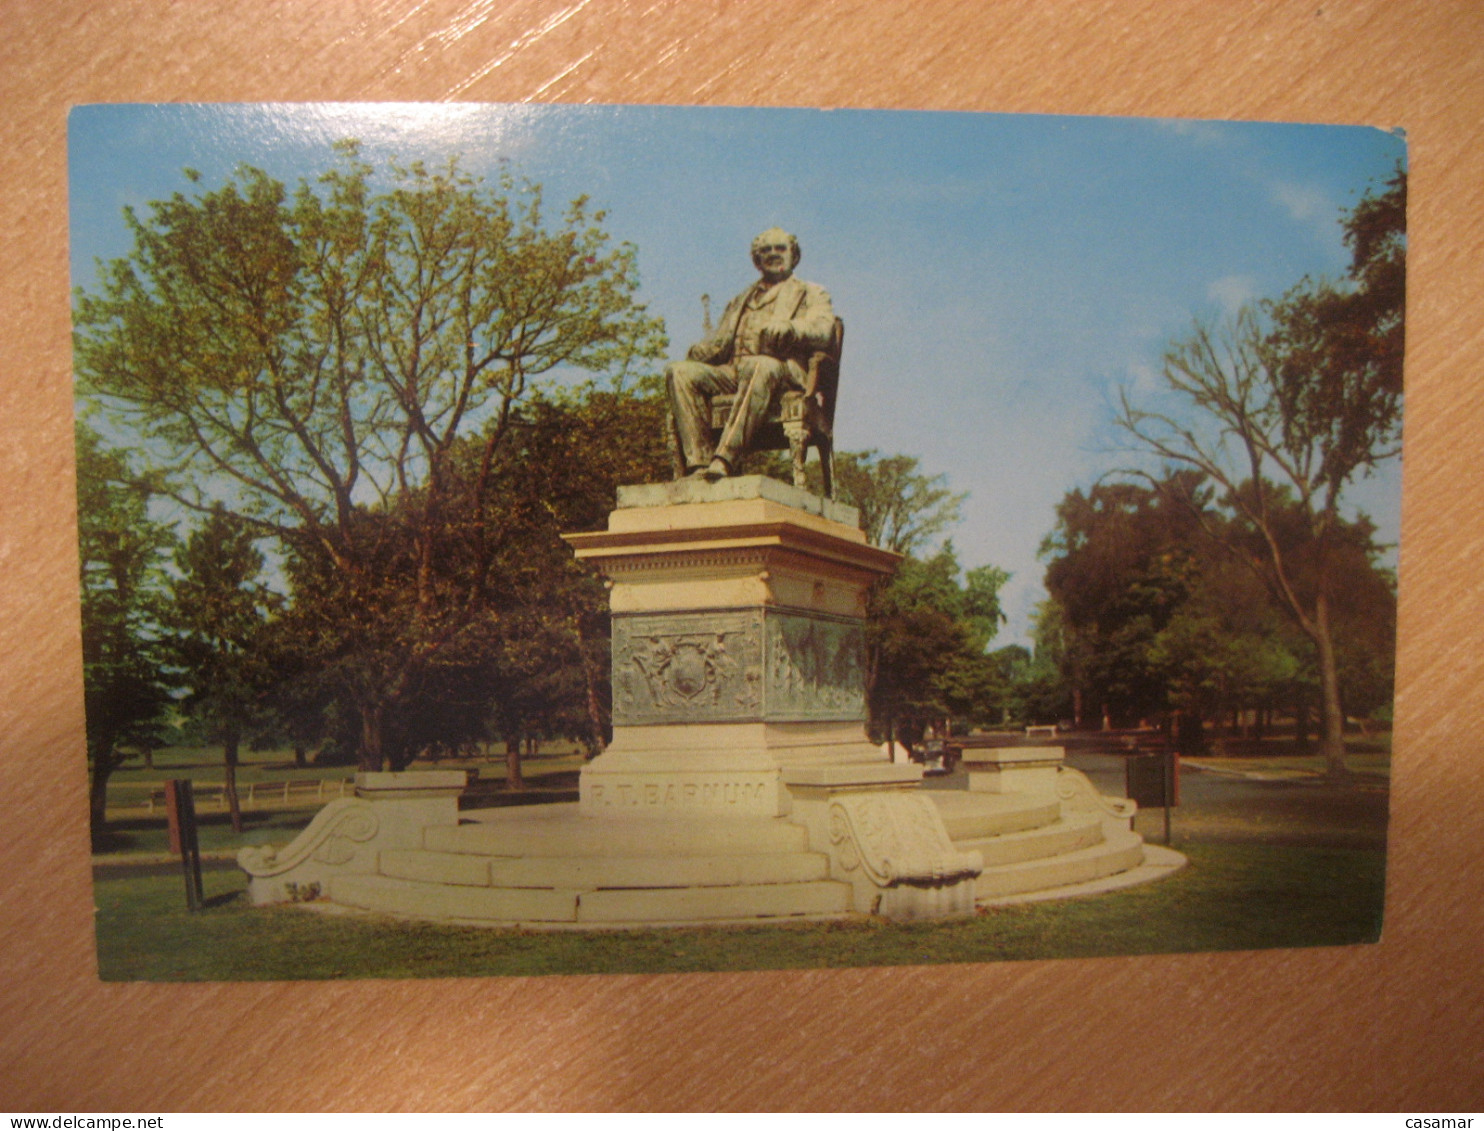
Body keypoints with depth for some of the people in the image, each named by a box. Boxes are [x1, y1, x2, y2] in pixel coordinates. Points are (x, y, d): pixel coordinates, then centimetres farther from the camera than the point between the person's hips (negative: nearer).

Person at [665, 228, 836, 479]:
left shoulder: (811, 294, 24)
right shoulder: (740, 301, 37)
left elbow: (822, 329, 3)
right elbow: (719, 342, 27)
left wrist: (788, 328, -19)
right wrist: (701, 350, 1)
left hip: (782, 370, -5)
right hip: (733, 371, 5)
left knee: (760, 367, -41)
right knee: (680, 371, -22)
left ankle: (725, 460, -52)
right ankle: (699, 463, -34)